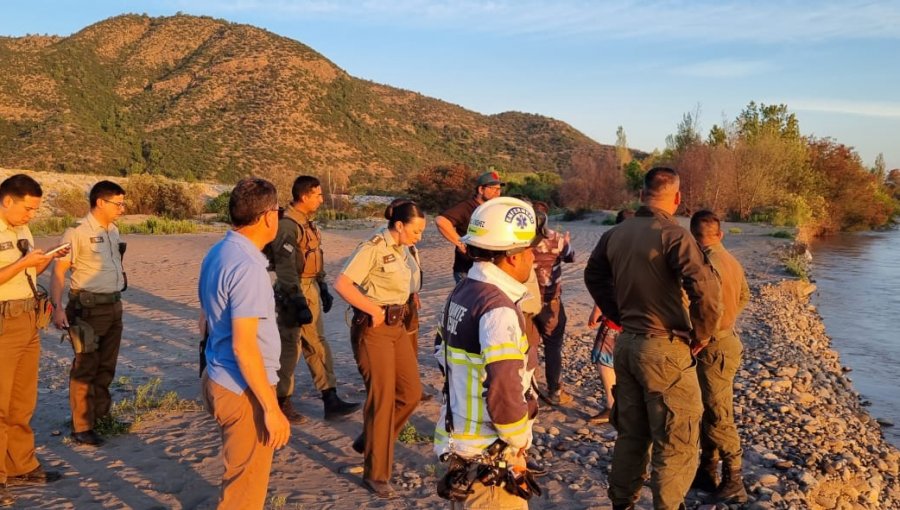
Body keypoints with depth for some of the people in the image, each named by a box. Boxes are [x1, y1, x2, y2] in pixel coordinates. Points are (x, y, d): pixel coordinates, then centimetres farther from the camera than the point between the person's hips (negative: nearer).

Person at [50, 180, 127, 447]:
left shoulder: (113, 230, 11)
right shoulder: (77, 232, -12)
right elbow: (58, 271, -14)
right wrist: (57, 307, -24)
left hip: (114, 306, 7)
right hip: (88, 309, -7)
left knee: (107, 367, 16)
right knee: (85, 368, 0)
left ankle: (102, 415, 29)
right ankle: (82, 427, 8)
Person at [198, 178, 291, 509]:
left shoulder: (217, 253, 6)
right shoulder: (248, 267, -23)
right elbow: (244, 347, -26)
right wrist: (272, 408, -21)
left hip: (219, 379, 9)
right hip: (243, 390, -9)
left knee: (240, 474, 26)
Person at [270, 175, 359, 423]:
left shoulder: (308, 223, 11)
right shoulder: (287, 226, -18)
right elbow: (286, 269, -23)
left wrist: (323, 288, 20)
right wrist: (299, 304, -24)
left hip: (311, 291, 9)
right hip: (294, 294, -9)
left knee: (318, 347, 11)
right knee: (289, 349, 2)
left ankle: (331, 402, 18)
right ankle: (281, 404, 17)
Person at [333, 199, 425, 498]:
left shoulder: (402, 250, 9)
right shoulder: (374, 248, -16)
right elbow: (342, 284, -23)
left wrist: (399, 313, 8)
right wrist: (374, 310, -19)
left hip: (398, 326, 8)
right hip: (373, 329, -8)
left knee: (411, 392, 8)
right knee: (383, 397, -3)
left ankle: (370, 442, 29)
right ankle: (376, 474, 12)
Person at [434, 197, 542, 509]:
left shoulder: (462, 291, 5)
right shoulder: (499, 308, -24)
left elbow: (442, 350, 16)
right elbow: (503, 394, -29)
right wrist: (519, 444, -14)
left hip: (457, 438, 9)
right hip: (488, 455, -9)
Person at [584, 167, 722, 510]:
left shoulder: (614, 234, 4)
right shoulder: (673, 234, -16)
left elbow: (594, 276, 18)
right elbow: (706, 288, -25)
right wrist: (701, 334, -10)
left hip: (626, 343, 7)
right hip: (664, 348, -7)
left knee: (631, 433, 20)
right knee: (676, 442, 7)